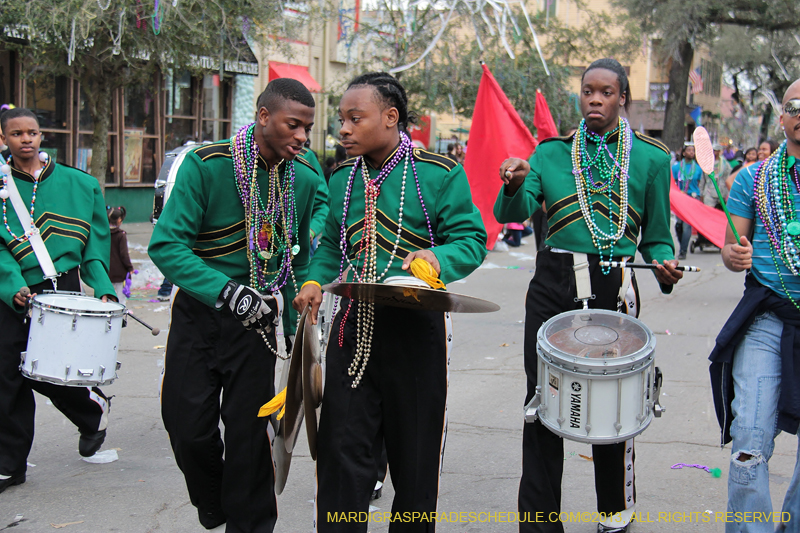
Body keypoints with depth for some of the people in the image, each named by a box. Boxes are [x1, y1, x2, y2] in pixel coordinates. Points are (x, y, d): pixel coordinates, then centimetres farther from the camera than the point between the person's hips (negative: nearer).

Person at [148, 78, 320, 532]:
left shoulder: (306, 179, 0)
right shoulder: (206, 166, -15)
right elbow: (166, 245, -22)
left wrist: (298, 325, 11)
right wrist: (226, 291, -34)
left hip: (258, 317, 2)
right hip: (199, 312, -2)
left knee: (249, 431, 3)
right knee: (189, 427, 3)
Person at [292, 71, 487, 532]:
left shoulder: (440, 174, -6)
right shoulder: (343, 179, 10)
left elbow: (472, 240, -6)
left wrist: (438, 258, -27)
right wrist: (316, 281, 0)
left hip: (416, 325, -4)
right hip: (354, 324, 4)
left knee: (415, 454, 8)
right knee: (342, 449, 2)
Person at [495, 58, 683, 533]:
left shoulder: (651, 157, 6)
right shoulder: (551, 152, 9)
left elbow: (656, 234, 10)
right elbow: (511, 213, -3)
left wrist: (664, 263, -11)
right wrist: (515, 186, -25)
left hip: (612, 285, -1)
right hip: (553, 284, 1)